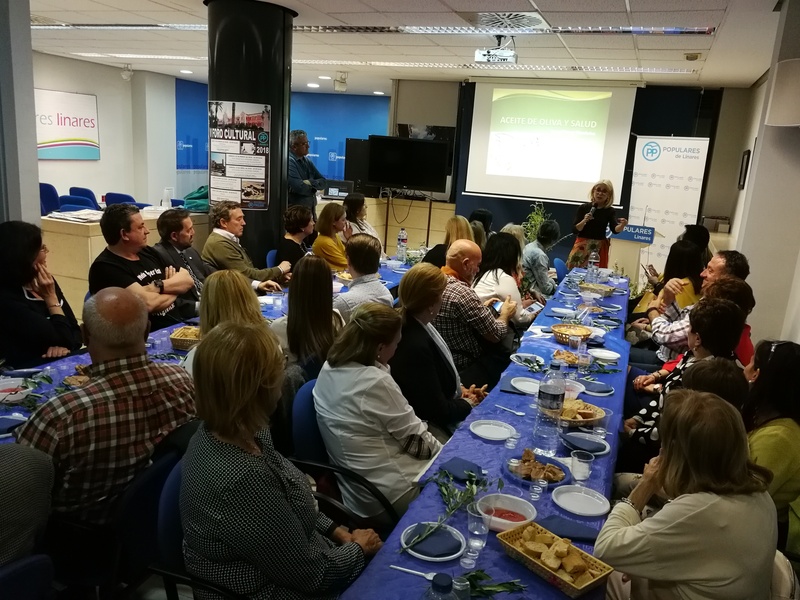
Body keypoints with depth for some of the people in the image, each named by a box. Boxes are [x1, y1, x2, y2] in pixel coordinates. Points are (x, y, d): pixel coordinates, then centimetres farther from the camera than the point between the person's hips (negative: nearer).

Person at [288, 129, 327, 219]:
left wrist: (311, 182, -12)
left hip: (311, 210, 8)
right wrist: (314, 188, -3)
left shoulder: (307, 162, 14)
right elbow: (299, 188, -23)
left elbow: (324, 182, 10)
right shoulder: (289, 161, -13)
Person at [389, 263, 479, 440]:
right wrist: (467, 404, -7)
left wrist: (460, 389, -1)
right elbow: (438, 410, -23)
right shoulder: (415, 345, -33)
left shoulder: (417, 325, -5)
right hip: (436, 428, -8)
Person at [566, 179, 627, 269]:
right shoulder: (583, 207, -1)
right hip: (582, 245, 0)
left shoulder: (610, 211, 0)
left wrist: (622, 225, -37)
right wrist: (584, 221, -21)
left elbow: (615, 229, -16)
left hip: (599, 247, 0)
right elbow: (575, 230, -3)